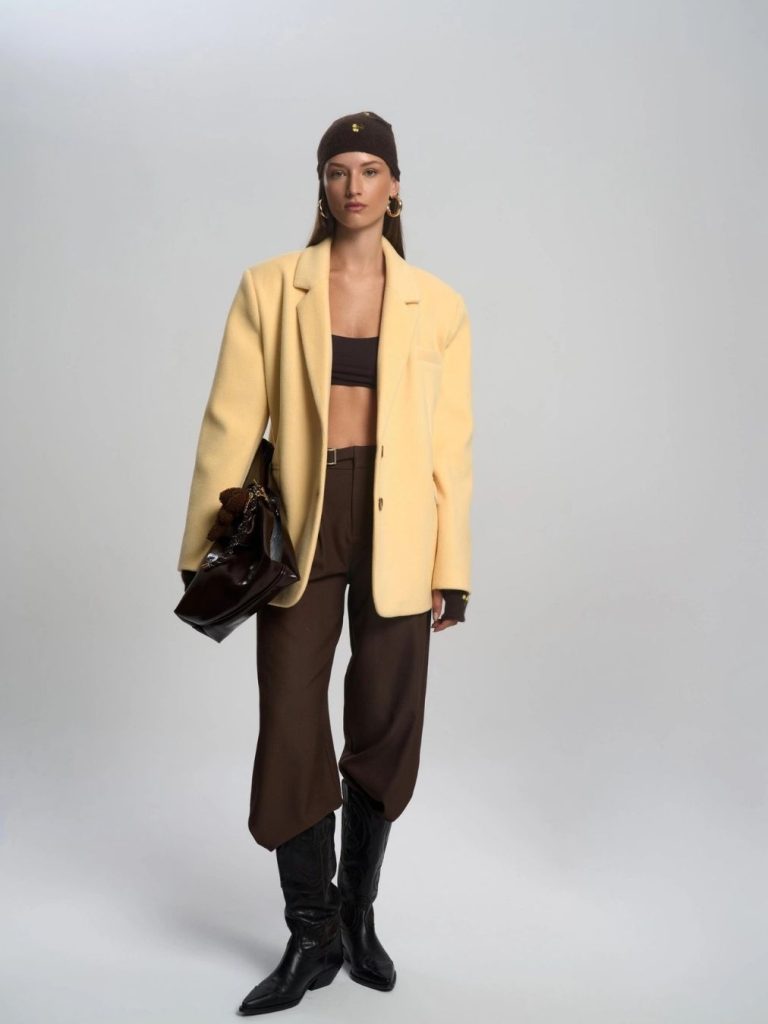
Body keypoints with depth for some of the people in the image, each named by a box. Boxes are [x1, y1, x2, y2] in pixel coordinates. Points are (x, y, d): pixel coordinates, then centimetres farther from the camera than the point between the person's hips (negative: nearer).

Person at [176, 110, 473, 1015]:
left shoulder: (437, 305, 4)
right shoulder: (270, 288, 3)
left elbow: (451, 445, 3)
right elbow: (232, 422, -1)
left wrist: (450, 569, 0)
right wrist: (205, 549, -5)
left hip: (396, 531, 1)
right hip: (299, 527, 0)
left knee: (386, 734, 9)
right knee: (290, 734, 3)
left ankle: (357, 913, 32)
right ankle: (312, 936, 22)